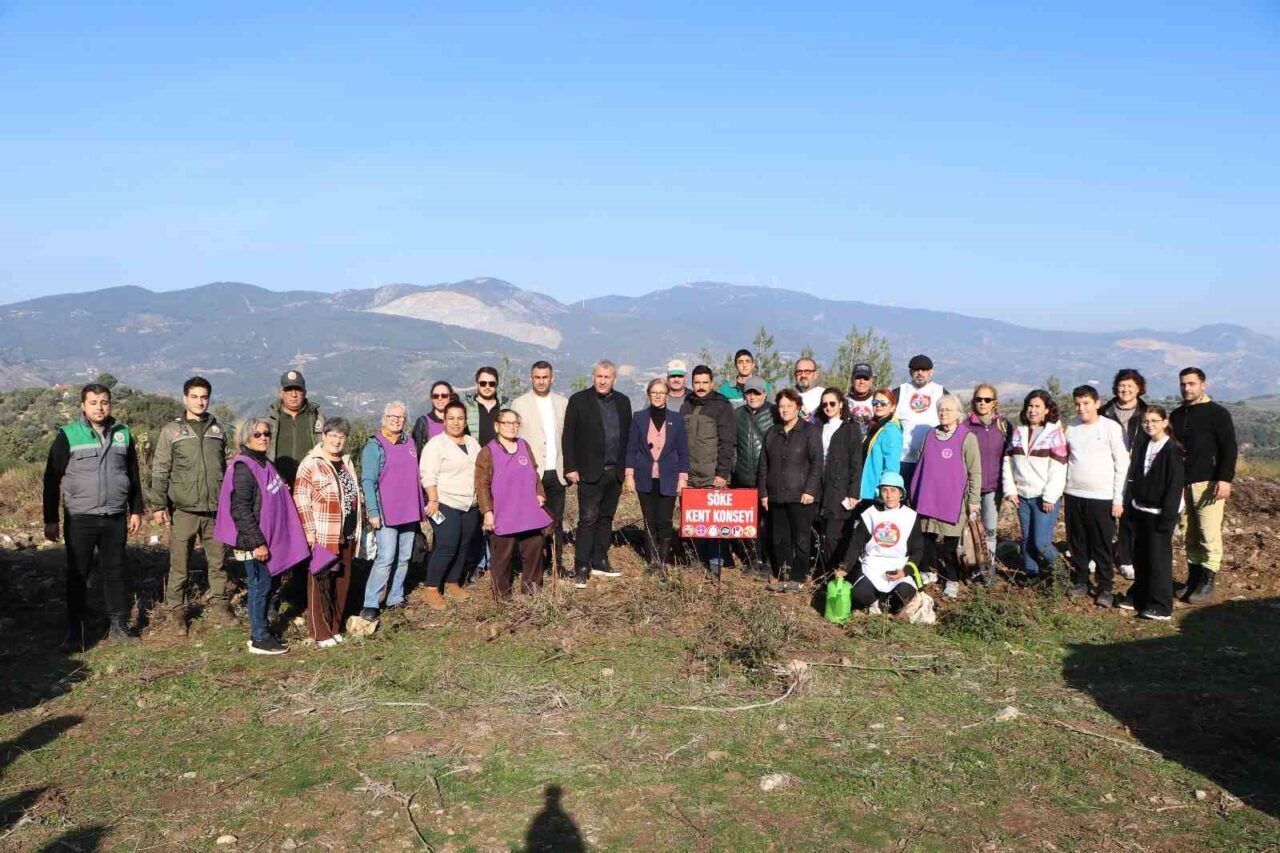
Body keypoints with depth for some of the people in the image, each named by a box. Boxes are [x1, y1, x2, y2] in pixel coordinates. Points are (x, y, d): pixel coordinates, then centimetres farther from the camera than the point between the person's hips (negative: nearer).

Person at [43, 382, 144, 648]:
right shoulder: (68, 435, -3)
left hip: (115, 518, 3)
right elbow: (52, 480, -1)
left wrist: (136, 511, 11)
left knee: (115, 572, 10)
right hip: (79, 519, -2)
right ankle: (75, 631, 14)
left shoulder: (123, 434, 6)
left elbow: (133, 476, 14)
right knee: (77, 575, 5)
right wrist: (51, 519, -3)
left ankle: (119, 627, 18)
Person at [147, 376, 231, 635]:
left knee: (219, 561, 8)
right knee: (180, 564, 3)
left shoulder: (217, 430, 11)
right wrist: (158, 505, -6)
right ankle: (178, 609, 13)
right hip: (183, 510, -3)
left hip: (215, 509, 3)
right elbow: (160, 471, -1)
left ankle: (224, 604, 20)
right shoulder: (171, 431, 0)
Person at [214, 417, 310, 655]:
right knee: (260, 586, -2)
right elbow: (240, 510, -21)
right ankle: (259, 639, 8)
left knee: (267, 585, 15)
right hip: (253, 542, -9)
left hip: (269, 539, 9)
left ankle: (263, 630, 27)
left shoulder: (265, 464, 12)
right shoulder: (243, 468, -16)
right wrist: (257, 542, -22)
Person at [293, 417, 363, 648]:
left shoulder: (347, 462, 12)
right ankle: (320, 633, 11)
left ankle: (335, 628, 24)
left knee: (342, 583, 12)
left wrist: (357, 529, 18)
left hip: (346, 536, 7)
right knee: (321, 584, 2)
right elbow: (301, 499, -13)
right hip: (322, 536, -7)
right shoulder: (311, 464, -11)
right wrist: (309, 531, -17)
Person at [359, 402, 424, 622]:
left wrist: (420, 506, 16)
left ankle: (396, 598, 22)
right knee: (386, 558, -12)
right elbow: (368, 481, -11)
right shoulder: (374, 446, -7)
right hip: (386, 513, -6)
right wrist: (373, 512, -17)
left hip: (409, 512, 7)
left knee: (404, 558, 11)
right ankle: (370, 605, -6)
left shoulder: (409, 442, 12)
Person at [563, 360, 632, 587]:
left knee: (606, 518, 12)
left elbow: (627, 435, 12)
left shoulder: (623, 402, 10)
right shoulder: (579, 401, -3)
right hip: (590, 472, -5)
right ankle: (581, 568, -4)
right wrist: (571, 468, -10)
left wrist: (626, 466, 6)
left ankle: (599, 562, 21)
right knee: (588, 520, -7)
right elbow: (569, 436, -4)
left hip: (615, 472, 5)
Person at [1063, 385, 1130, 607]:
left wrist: (1118, 499, -7)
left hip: (1102, 497, -4)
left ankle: (1105, 588, 10)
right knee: (1077, 544, 11)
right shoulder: (1071, 428, 6)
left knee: (1102, 546, 0)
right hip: (1074, 496, 4)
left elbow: (1122, 465, -5)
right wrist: (1061, 492, 10)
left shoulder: (1111, 428, -6)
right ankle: (1080, 582, 22)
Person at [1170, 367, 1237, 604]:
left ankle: (1207, 582, 1)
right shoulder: (1176, 415, 15)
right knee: (1189, 535, 8)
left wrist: (1225, 479, -17)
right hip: (1183, 483, 6)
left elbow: (1229, 448, -8)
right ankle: (1193, 578, 16)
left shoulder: (1218, 413, -3)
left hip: (1208, 483, -6)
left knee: (1209, 535, -5)